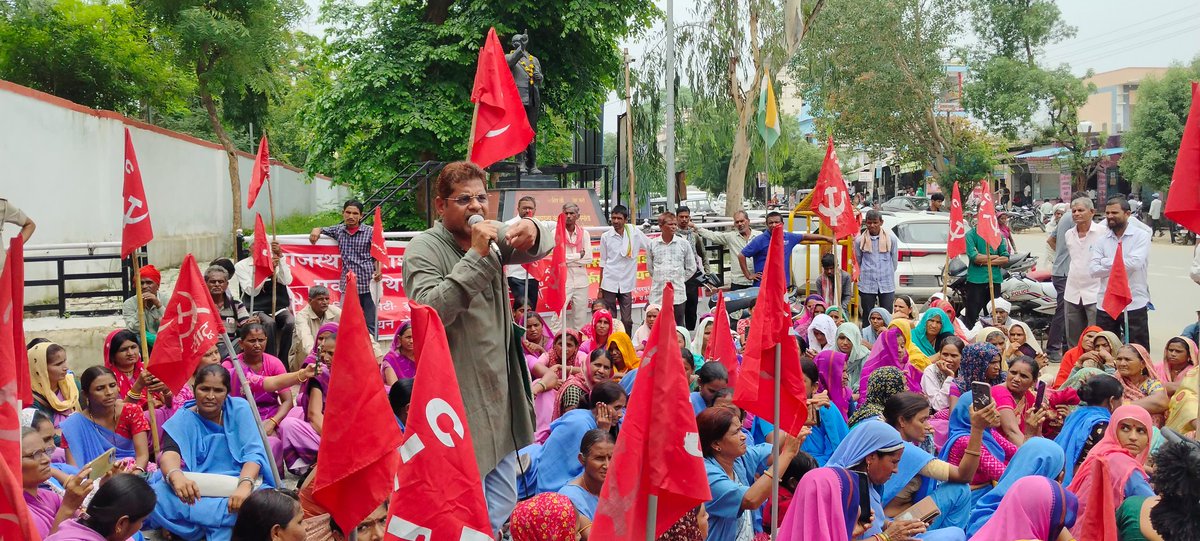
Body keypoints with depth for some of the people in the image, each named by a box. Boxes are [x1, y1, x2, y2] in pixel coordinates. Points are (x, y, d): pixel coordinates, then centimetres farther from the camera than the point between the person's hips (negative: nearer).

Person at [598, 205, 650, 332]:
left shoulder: (635, 233, -1)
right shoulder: (605, 237, 1)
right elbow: (603, 263, 6)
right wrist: (600, 288, 6)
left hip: (626, 284, 0)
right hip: (609, 283, 0)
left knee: (627, 321, 6)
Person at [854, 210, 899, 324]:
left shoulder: (891, 239, -1)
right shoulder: (860, 241, 0)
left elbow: (895, 261, 9)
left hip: (887, 285, 0)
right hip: (867, 285, 0)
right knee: (867, 317, 4)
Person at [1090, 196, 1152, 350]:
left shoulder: (1141, 236, -3)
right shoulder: (1101, 240, 8)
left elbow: (1134, 263, -19)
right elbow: (1093, 270, -4)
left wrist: (1106, 262, -8)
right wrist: (1121, 265, -13)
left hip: (1134, 304, -4)